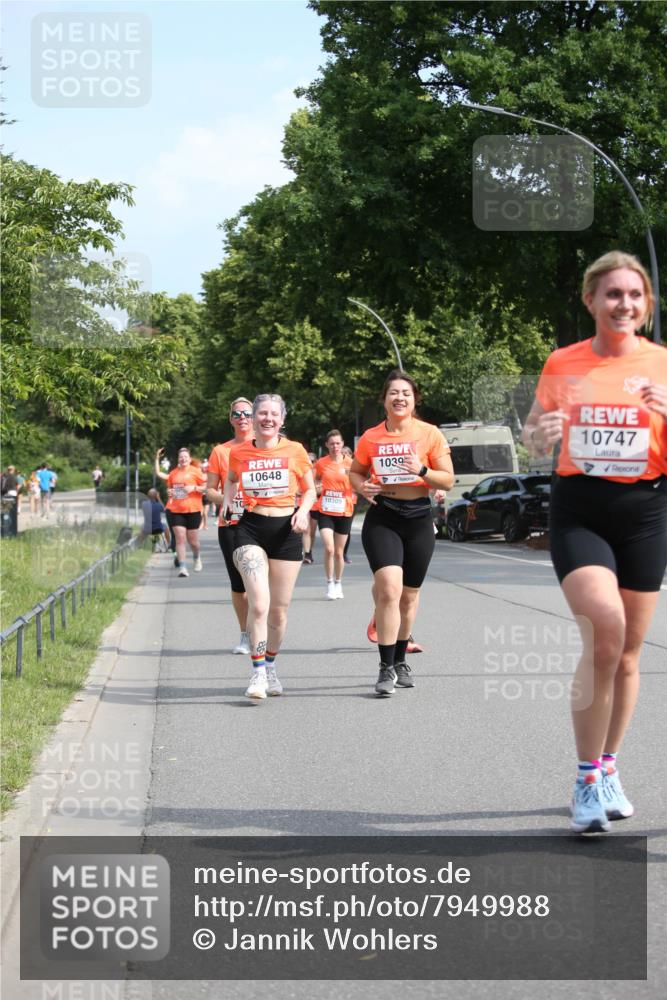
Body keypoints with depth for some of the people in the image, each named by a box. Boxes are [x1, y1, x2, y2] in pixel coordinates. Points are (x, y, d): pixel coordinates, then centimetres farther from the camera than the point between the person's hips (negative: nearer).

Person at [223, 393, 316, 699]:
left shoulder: (295, 451, -1)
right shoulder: (238, 452, 2)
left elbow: (310, 490, 10)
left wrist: (303, 511, -8)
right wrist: (228, 502, 6)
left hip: (286, 530, 1)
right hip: (250, 528, -1)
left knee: (279, 610, 9)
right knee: (259, 604, -18)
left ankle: (270, 668, 30)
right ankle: (257, 674, -11)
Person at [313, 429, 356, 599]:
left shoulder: (350, 464, -2)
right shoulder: (321, 463, 1)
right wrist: (317, 489, -2)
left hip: (344, 512, 0)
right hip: (325, 511, 0)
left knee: (339, 552, 9)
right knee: (329, 549, -15)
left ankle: (338, 583, 27)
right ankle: (330, 584, -2)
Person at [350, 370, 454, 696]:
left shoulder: (429, 434, -1)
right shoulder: (371, 438, 2)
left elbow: (448, 480, 0)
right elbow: (355, 471, 17)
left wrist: (422, 471, -18)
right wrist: (361, 486, -5)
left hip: (418, 519, 1)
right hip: (381, 518, -1)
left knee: (409, 594, 12)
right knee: (389, 589, -19)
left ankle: (400, 660, 31)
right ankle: (387, 668, -13)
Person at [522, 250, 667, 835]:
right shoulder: (563, 364, 4)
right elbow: (536, 444, 15)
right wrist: (540, 431, -9)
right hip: (579, 509, -1)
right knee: (605, 631, -21)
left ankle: (608, 770, 29)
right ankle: (587, 781, -10)